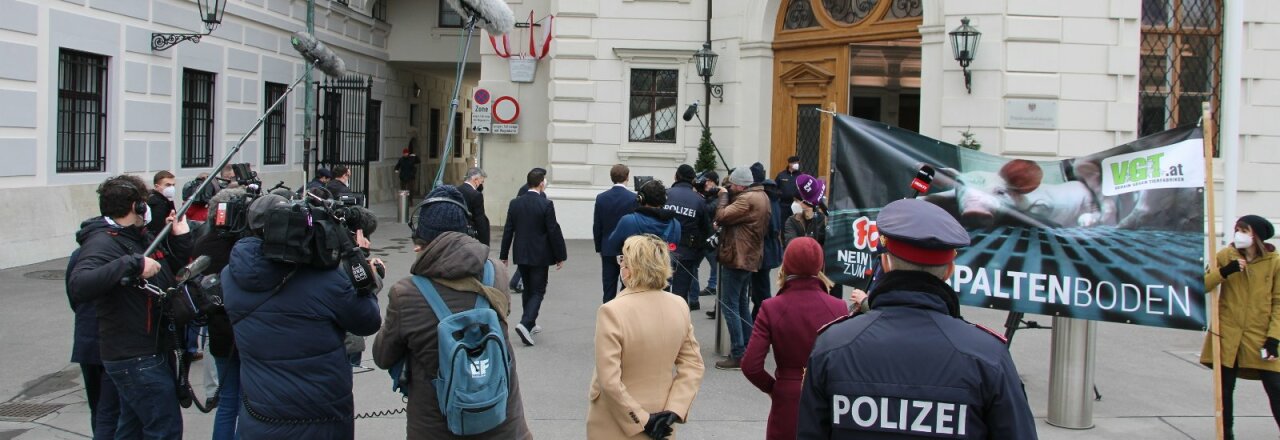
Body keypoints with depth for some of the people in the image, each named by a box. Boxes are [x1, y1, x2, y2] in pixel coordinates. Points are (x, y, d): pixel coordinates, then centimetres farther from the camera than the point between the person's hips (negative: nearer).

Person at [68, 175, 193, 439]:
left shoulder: (143, 237, 12)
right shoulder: (102, 242, -16)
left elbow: (174, 273, 20)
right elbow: (78, 288, -33)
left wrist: (181, 238, 5)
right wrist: (133, 263, -36)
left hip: (154, 351, 10)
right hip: (135, 357, -9)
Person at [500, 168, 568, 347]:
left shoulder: (515, 203, 0)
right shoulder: (546, 205, -14)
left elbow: (508, 231, 3)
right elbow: (554, 232, -12)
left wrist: (504, 255, 11)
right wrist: (560, 256, -3)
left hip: (521, 255, 5)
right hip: (540, 256, -5)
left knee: (528, 290, 19)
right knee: (538, 291, 0)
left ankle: (531, 324, 29)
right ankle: (525, 324, -17)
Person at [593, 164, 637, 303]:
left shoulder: (601, 198, -2)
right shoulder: (634, 198, -11)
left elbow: (596, 227, 2)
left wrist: (599, 248, 14)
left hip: (608, 250, 3)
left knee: (609, 289, 7)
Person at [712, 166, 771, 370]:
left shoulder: (747, 200, -20)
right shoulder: (762, 196, 13)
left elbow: (721, 217, -22)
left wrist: (723, 196, -8)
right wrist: (729, 196, 2)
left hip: (737, 258, -11)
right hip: (750, 258, 11)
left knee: (729, 306, -6)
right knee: (742, 304, 18)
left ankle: (738, 355, -7)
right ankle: (748, 349, 24)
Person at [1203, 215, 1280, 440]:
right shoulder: (1225, 256, 1)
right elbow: (1202, 285, -5)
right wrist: (1225, 271, -21)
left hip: (1260, 336, -1)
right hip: (1227, 334, 1)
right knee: (1225, 388, 7)